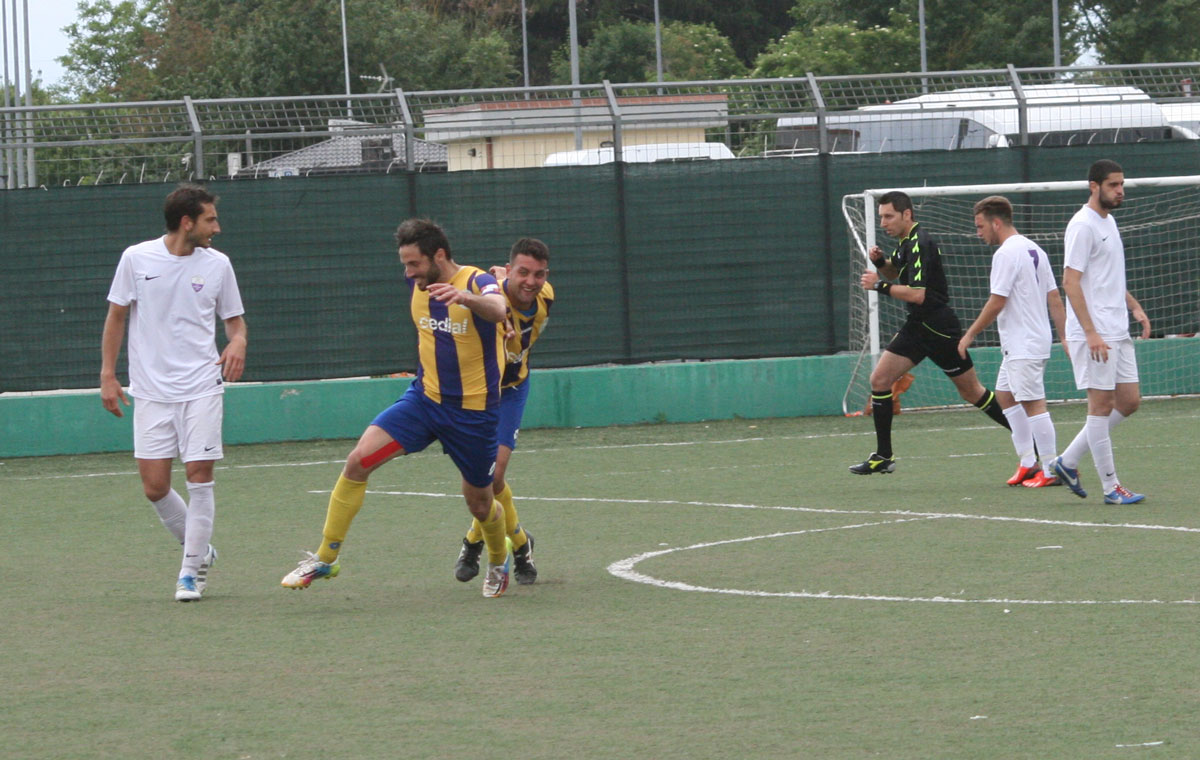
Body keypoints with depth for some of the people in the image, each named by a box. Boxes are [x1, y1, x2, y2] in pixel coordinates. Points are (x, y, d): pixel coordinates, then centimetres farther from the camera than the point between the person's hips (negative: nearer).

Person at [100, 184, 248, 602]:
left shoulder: (217, 264, 2)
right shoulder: (136, 258, -1)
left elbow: (234, 318, 14)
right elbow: (116, 316, 8)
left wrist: (238, 341, -9)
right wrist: (108, 374, 5)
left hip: (201, 387, 0)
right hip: (151, 391, 0)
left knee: (199, 475, -9)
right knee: (155, 487, -3)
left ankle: (192, 569, 3)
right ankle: (200, 549, 21)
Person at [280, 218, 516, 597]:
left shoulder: (477, 282, -19)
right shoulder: (419, 284, 1)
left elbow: (497, 310, -43)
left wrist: (465, 297, -62)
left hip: (474, 410, -5)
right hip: (424, 396, 5)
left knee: (479, 502, 8)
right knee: (359, 459, -14)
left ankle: (499, 559, 42)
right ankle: (325, 558, -7)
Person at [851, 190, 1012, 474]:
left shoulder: (920, 244, -20)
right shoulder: (905, 241, 9)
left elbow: (917, 294, -27)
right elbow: (896, 274, 26)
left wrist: (880, 285, -22)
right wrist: (880, 262, 5)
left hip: (939, 328, -9)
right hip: (917, 325, 9)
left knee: (971, 391, -1)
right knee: (879, 379, 0)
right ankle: (883, 457, 4)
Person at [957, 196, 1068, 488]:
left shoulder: (1006, 254, -15)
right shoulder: (1034, 250, 13)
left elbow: (996, 302, -17)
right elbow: (1054, 298, 13)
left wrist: (970, 334, -7)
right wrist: (1065, 338, 14)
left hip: (1023, 346, -10)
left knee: (1033, 404, -7)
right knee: (1005, 395, 17)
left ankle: (1051, 470, -6)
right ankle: (1028, 461, 17)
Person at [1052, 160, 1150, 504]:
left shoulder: (1109, 222, 17)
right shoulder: (1083, 226, -12)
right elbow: (1070, 281, -18)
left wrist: (1135, 307, 14)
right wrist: (1091, 333, -23)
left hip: (1118, 332, 9)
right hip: (1094, 334, -9)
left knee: (1129, 401, 8)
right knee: (1101, 404, -5)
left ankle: (1068, 461, 16)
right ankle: (1110, 486, 0)